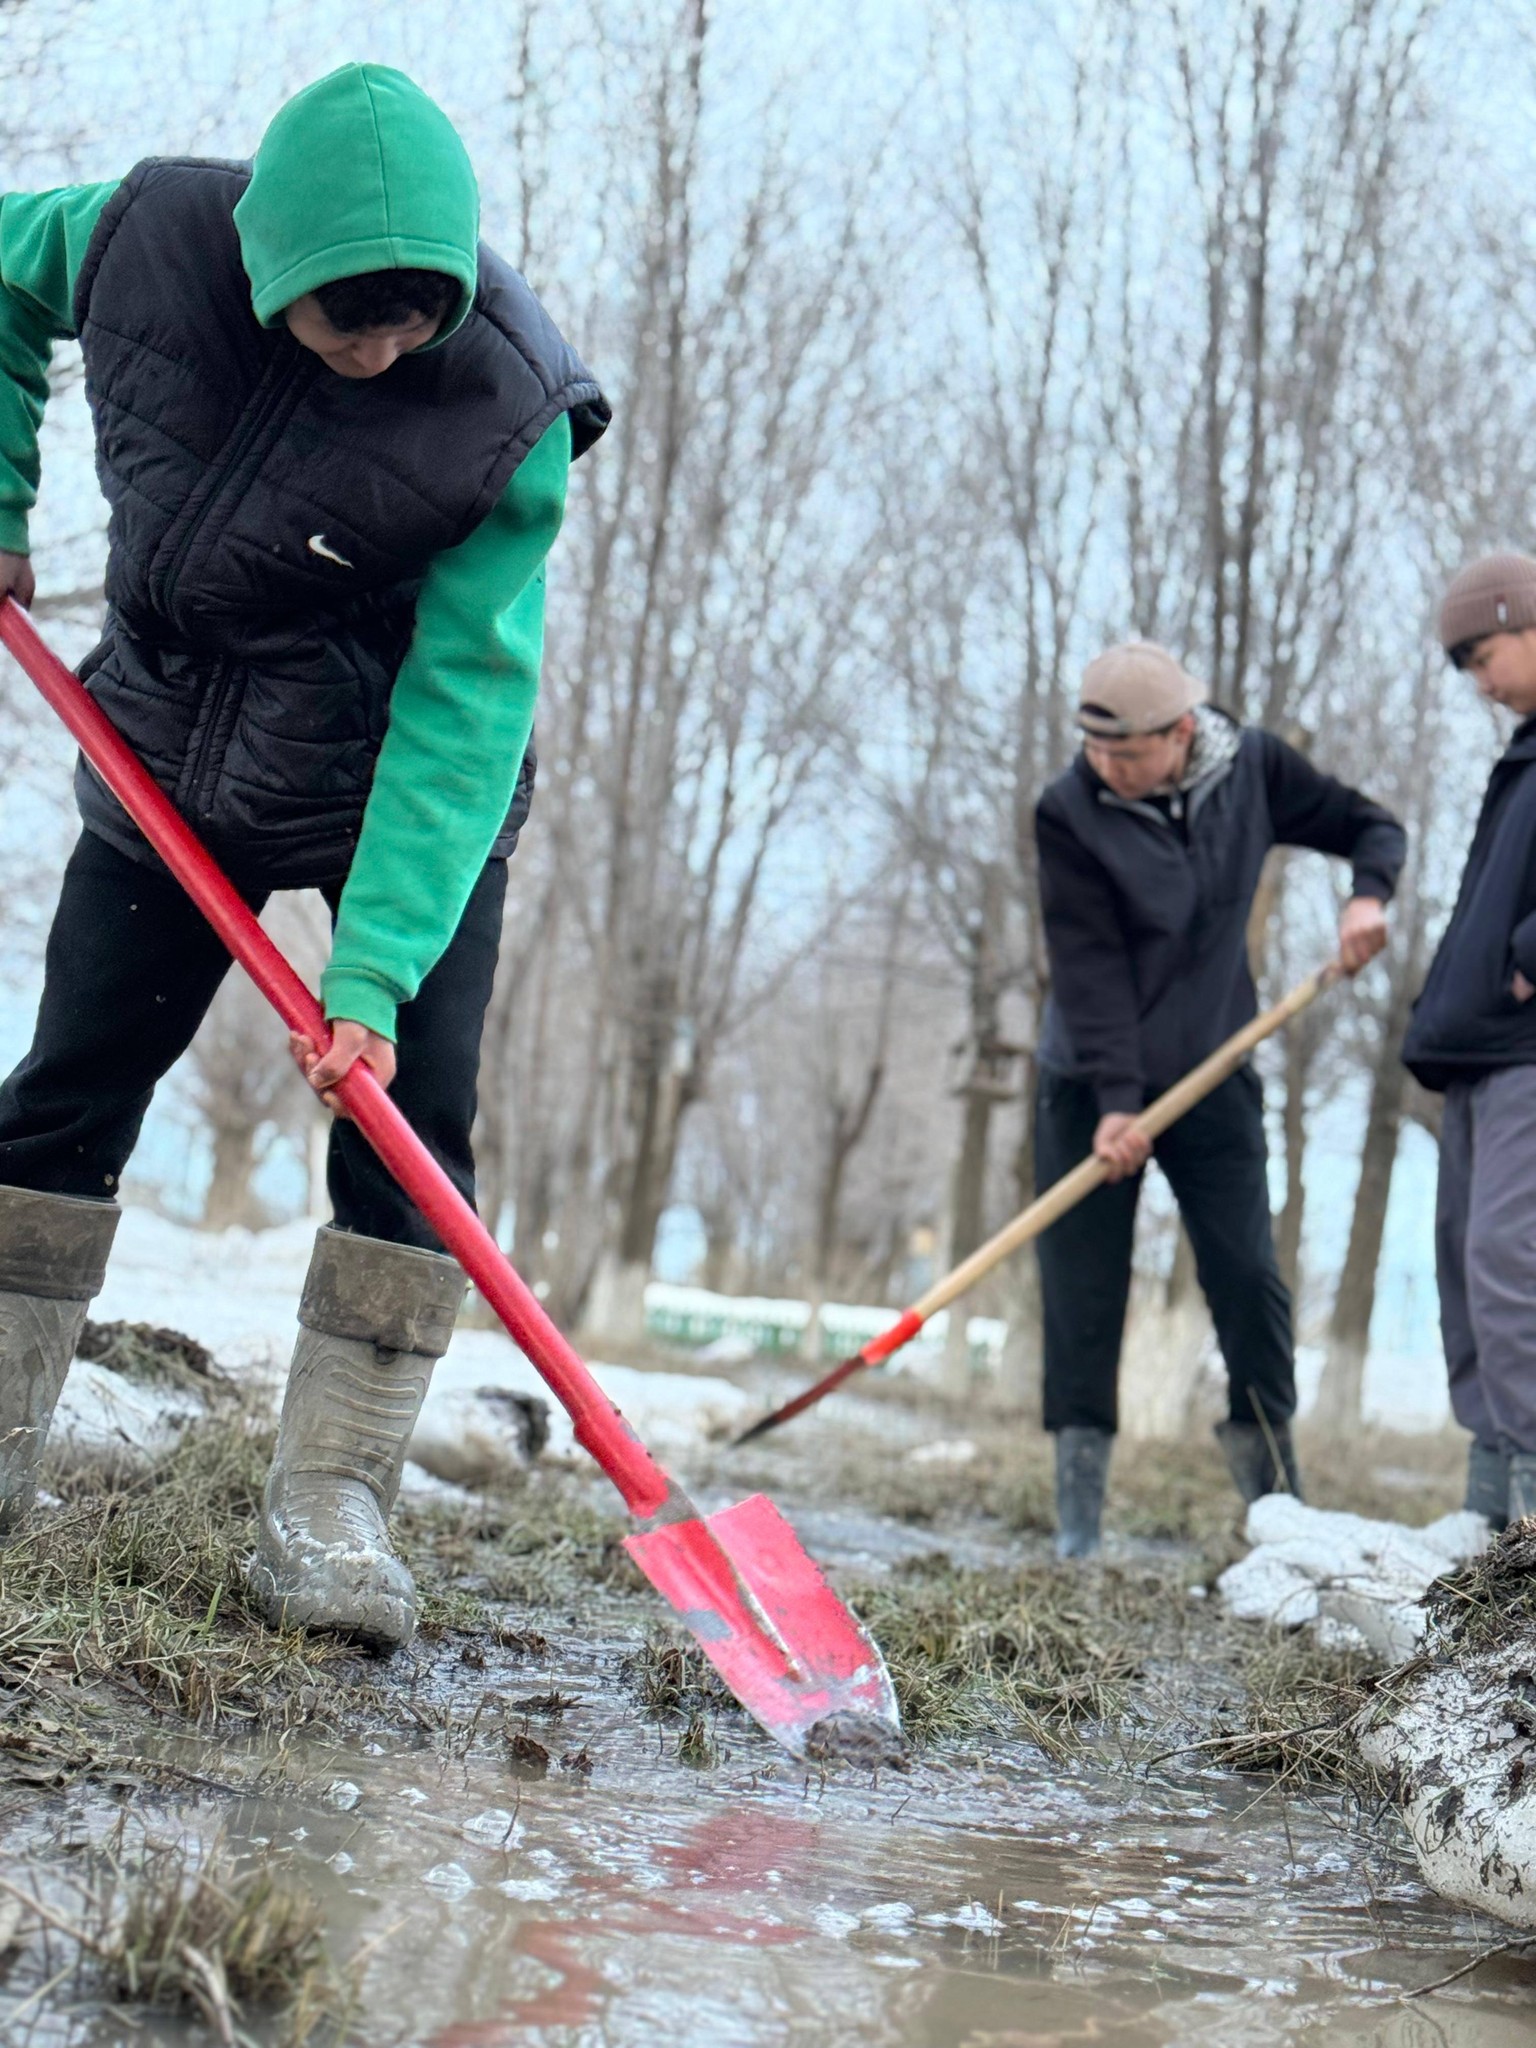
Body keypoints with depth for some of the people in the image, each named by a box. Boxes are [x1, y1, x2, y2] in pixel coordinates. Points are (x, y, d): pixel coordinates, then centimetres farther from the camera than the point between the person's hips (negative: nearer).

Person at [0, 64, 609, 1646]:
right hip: (168, 756, 3)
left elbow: (461, 706, -28)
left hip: (412, 787, -3)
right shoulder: (150, 233, -19)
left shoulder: (504, 417, -28)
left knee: (413, 1113, -13)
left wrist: (376, 966, -32)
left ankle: (329, 1508, -4)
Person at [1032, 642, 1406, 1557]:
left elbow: (1369, 824, 7)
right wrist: (1116, 1098, -24)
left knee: (1250, 1278, -3)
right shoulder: (1070, 812, -14)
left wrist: (1370, 894, -15)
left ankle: (1277, 1497, 9)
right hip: (1091, 1086, -2)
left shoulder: (1253, 768, -5)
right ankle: (1078, 1526, 5)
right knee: (1082, 1297, -2)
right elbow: (1089, 965, -18)